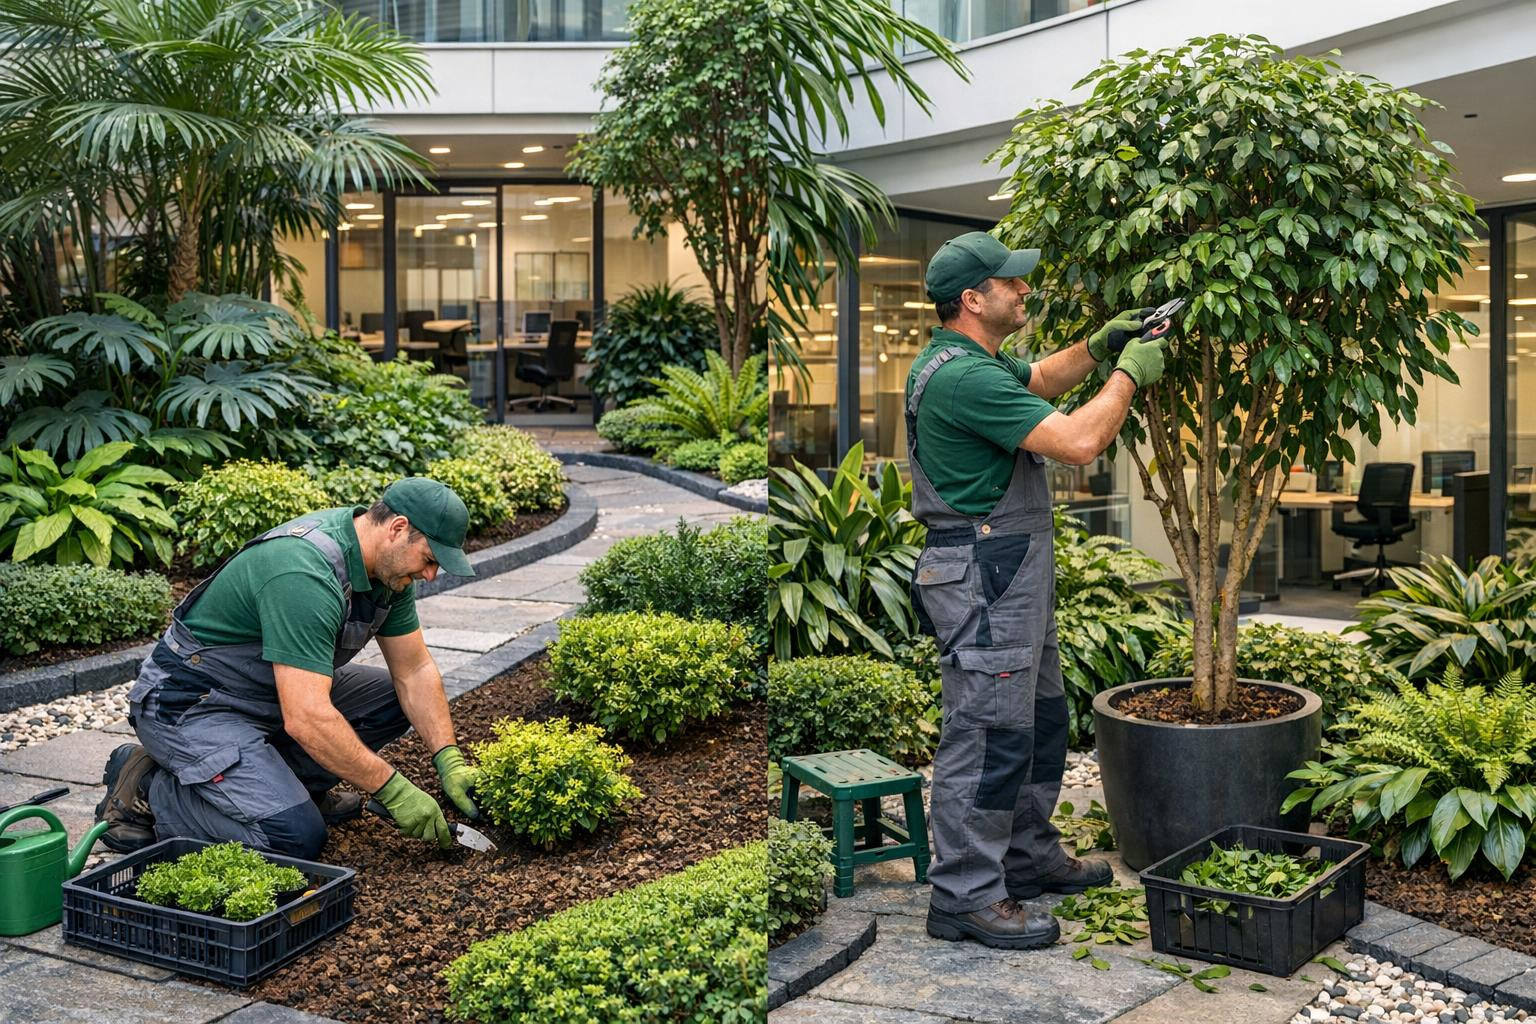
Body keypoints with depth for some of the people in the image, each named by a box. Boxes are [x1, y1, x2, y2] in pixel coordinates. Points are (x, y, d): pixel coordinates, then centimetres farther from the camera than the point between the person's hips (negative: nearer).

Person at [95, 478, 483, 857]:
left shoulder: (386, 564, -4)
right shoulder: (307, 575, -32)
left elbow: (415, 670, 4)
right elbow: (306, 720, -36)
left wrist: (449, 759, -6)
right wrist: (393, 789, -27)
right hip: (190, 703, -9)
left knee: (394, 697, 2)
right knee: (297, 836, -23)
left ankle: (270, 779, 6)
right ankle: (148, 788, -4)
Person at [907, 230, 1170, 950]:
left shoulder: (974, 361, 12)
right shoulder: (961, 377, -22)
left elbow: (1040, 380, 32)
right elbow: (1078, 443, -25)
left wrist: (1100, 345, 15)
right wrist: (1129, 374, -10)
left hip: (1015, 571, 11)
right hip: (982, 574, -11)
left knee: (1039, 720, 20)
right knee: (988, 732, -5)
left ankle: (1029, 857, 33)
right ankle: (963, 896, 4)